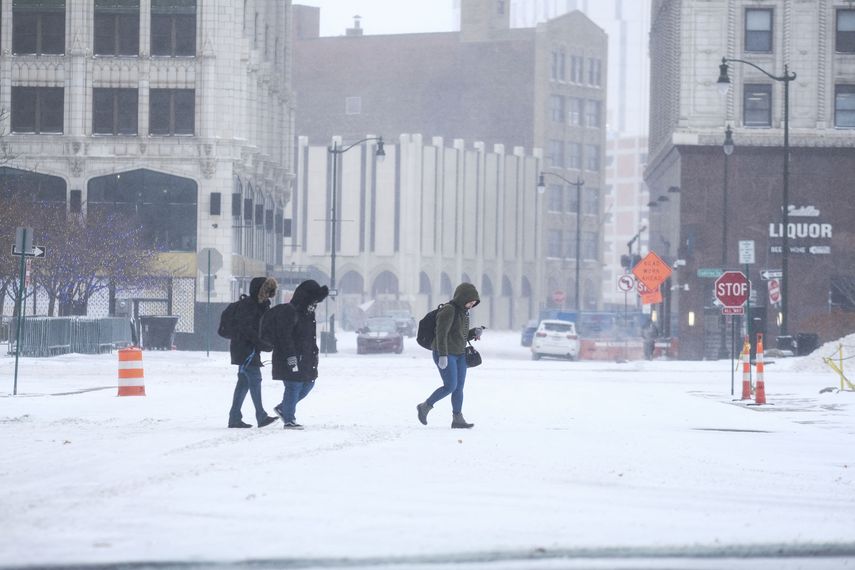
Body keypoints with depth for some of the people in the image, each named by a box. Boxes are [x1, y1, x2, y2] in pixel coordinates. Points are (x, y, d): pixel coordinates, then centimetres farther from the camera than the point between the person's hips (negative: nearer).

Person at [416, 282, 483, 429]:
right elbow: (441, 334, -22)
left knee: (459, 387, 4)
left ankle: (457, 419, 6)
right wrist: (443, 356, -28)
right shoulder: (449, 310, -16)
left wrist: (475, 332, 0)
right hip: (445, 354, -9)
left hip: (460, 354, 9)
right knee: (450, 386, -10)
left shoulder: (463, 311, 12)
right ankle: (424, 407, 6)